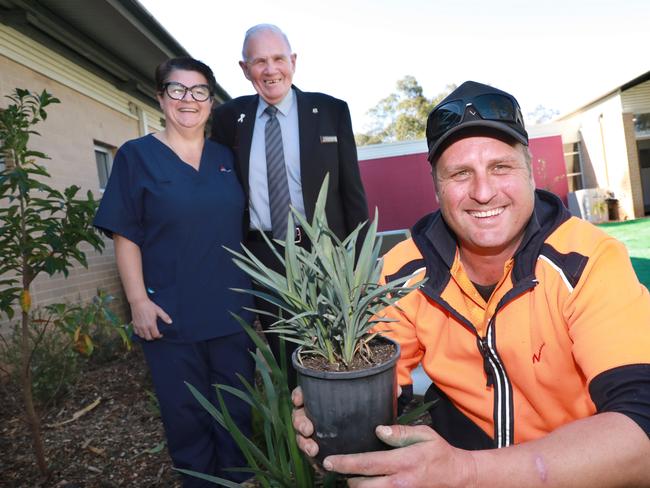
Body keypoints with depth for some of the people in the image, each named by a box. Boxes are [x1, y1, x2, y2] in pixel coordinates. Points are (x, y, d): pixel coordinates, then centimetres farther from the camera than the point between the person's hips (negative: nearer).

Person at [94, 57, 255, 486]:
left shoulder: (226, 157, 8)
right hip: (171, 316, -3)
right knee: (185, 414, 13)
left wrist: (253, 291, 11)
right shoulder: (136, 155, -2)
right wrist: (139, 300, -12)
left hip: (231, 309, 3)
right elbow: (125, 236, -5)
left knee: (237, 408, 16)